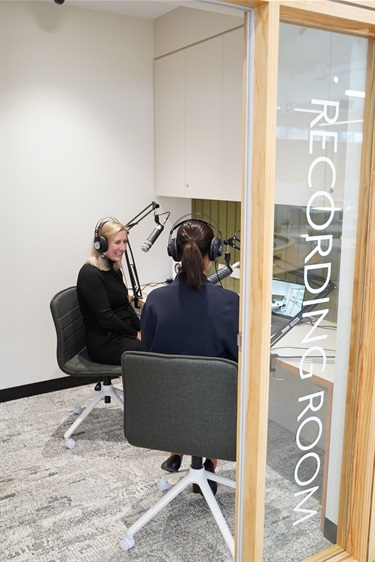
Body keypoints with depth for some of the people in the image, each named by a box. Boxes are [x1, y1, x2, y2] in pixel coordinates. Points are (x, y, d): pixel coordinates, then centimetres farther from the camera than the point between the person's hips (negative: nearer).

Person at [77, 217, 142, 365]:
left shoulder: (115, 270, 12)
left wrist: (143, 330, 2)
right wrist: (136, 334, -11)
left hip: (124, 334, 9)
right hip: (104, 343, -9)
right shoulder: (90, 274, -15)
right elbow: (105, 318, -18)